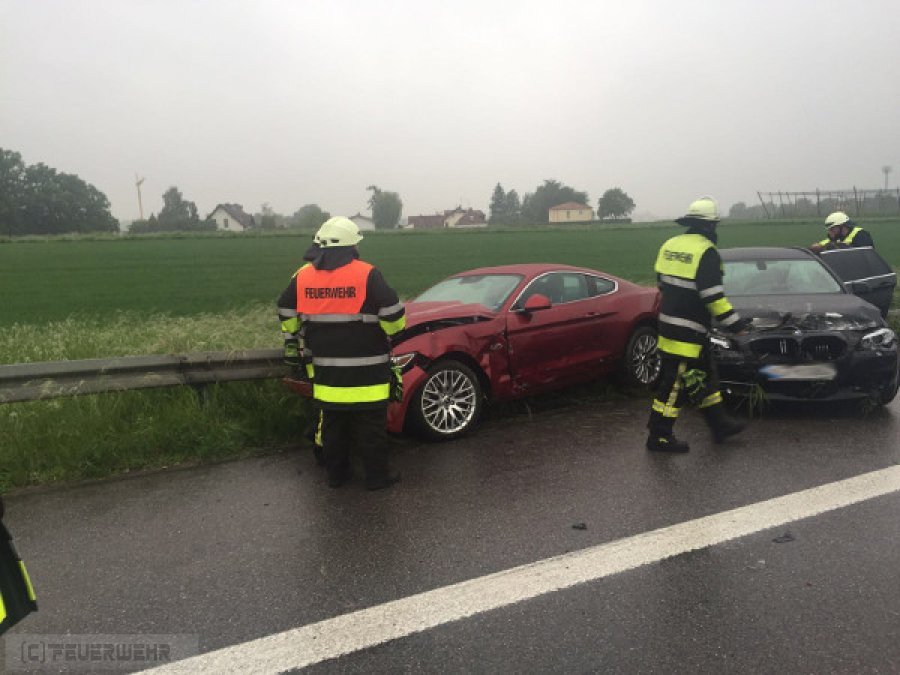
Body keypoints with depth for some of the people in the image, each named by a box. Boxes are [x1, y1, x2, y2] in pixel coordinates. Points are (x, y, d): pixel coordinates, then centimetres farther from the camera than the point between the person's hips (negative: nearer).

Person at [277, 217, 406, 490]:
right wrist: (393, 333, 7)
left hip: (326, 371, 5)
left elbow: (286, 314, 13)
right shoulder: (366, 275, -13)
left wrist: (293, 346, 28)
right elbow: (393, 314, -14)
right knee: (371, 426, 6)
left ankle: (336, 474, 26)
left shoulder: (302, 276, 3)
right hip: (366, 372, -4)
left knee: (333, 424, 16)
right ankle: (377, 476, 15)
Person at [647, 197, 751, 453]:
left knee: (704, 376, 20)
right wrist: (734, 322, -11)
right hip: (687, 331, -9)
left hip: (669, 322, 9)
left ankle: (719, 424, 31)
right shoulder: (706, 251, -16)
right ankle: (660, 436, 8)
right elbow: (713, 295, -19)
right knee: (676, 383, 0)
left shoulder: (670, 245, 9)